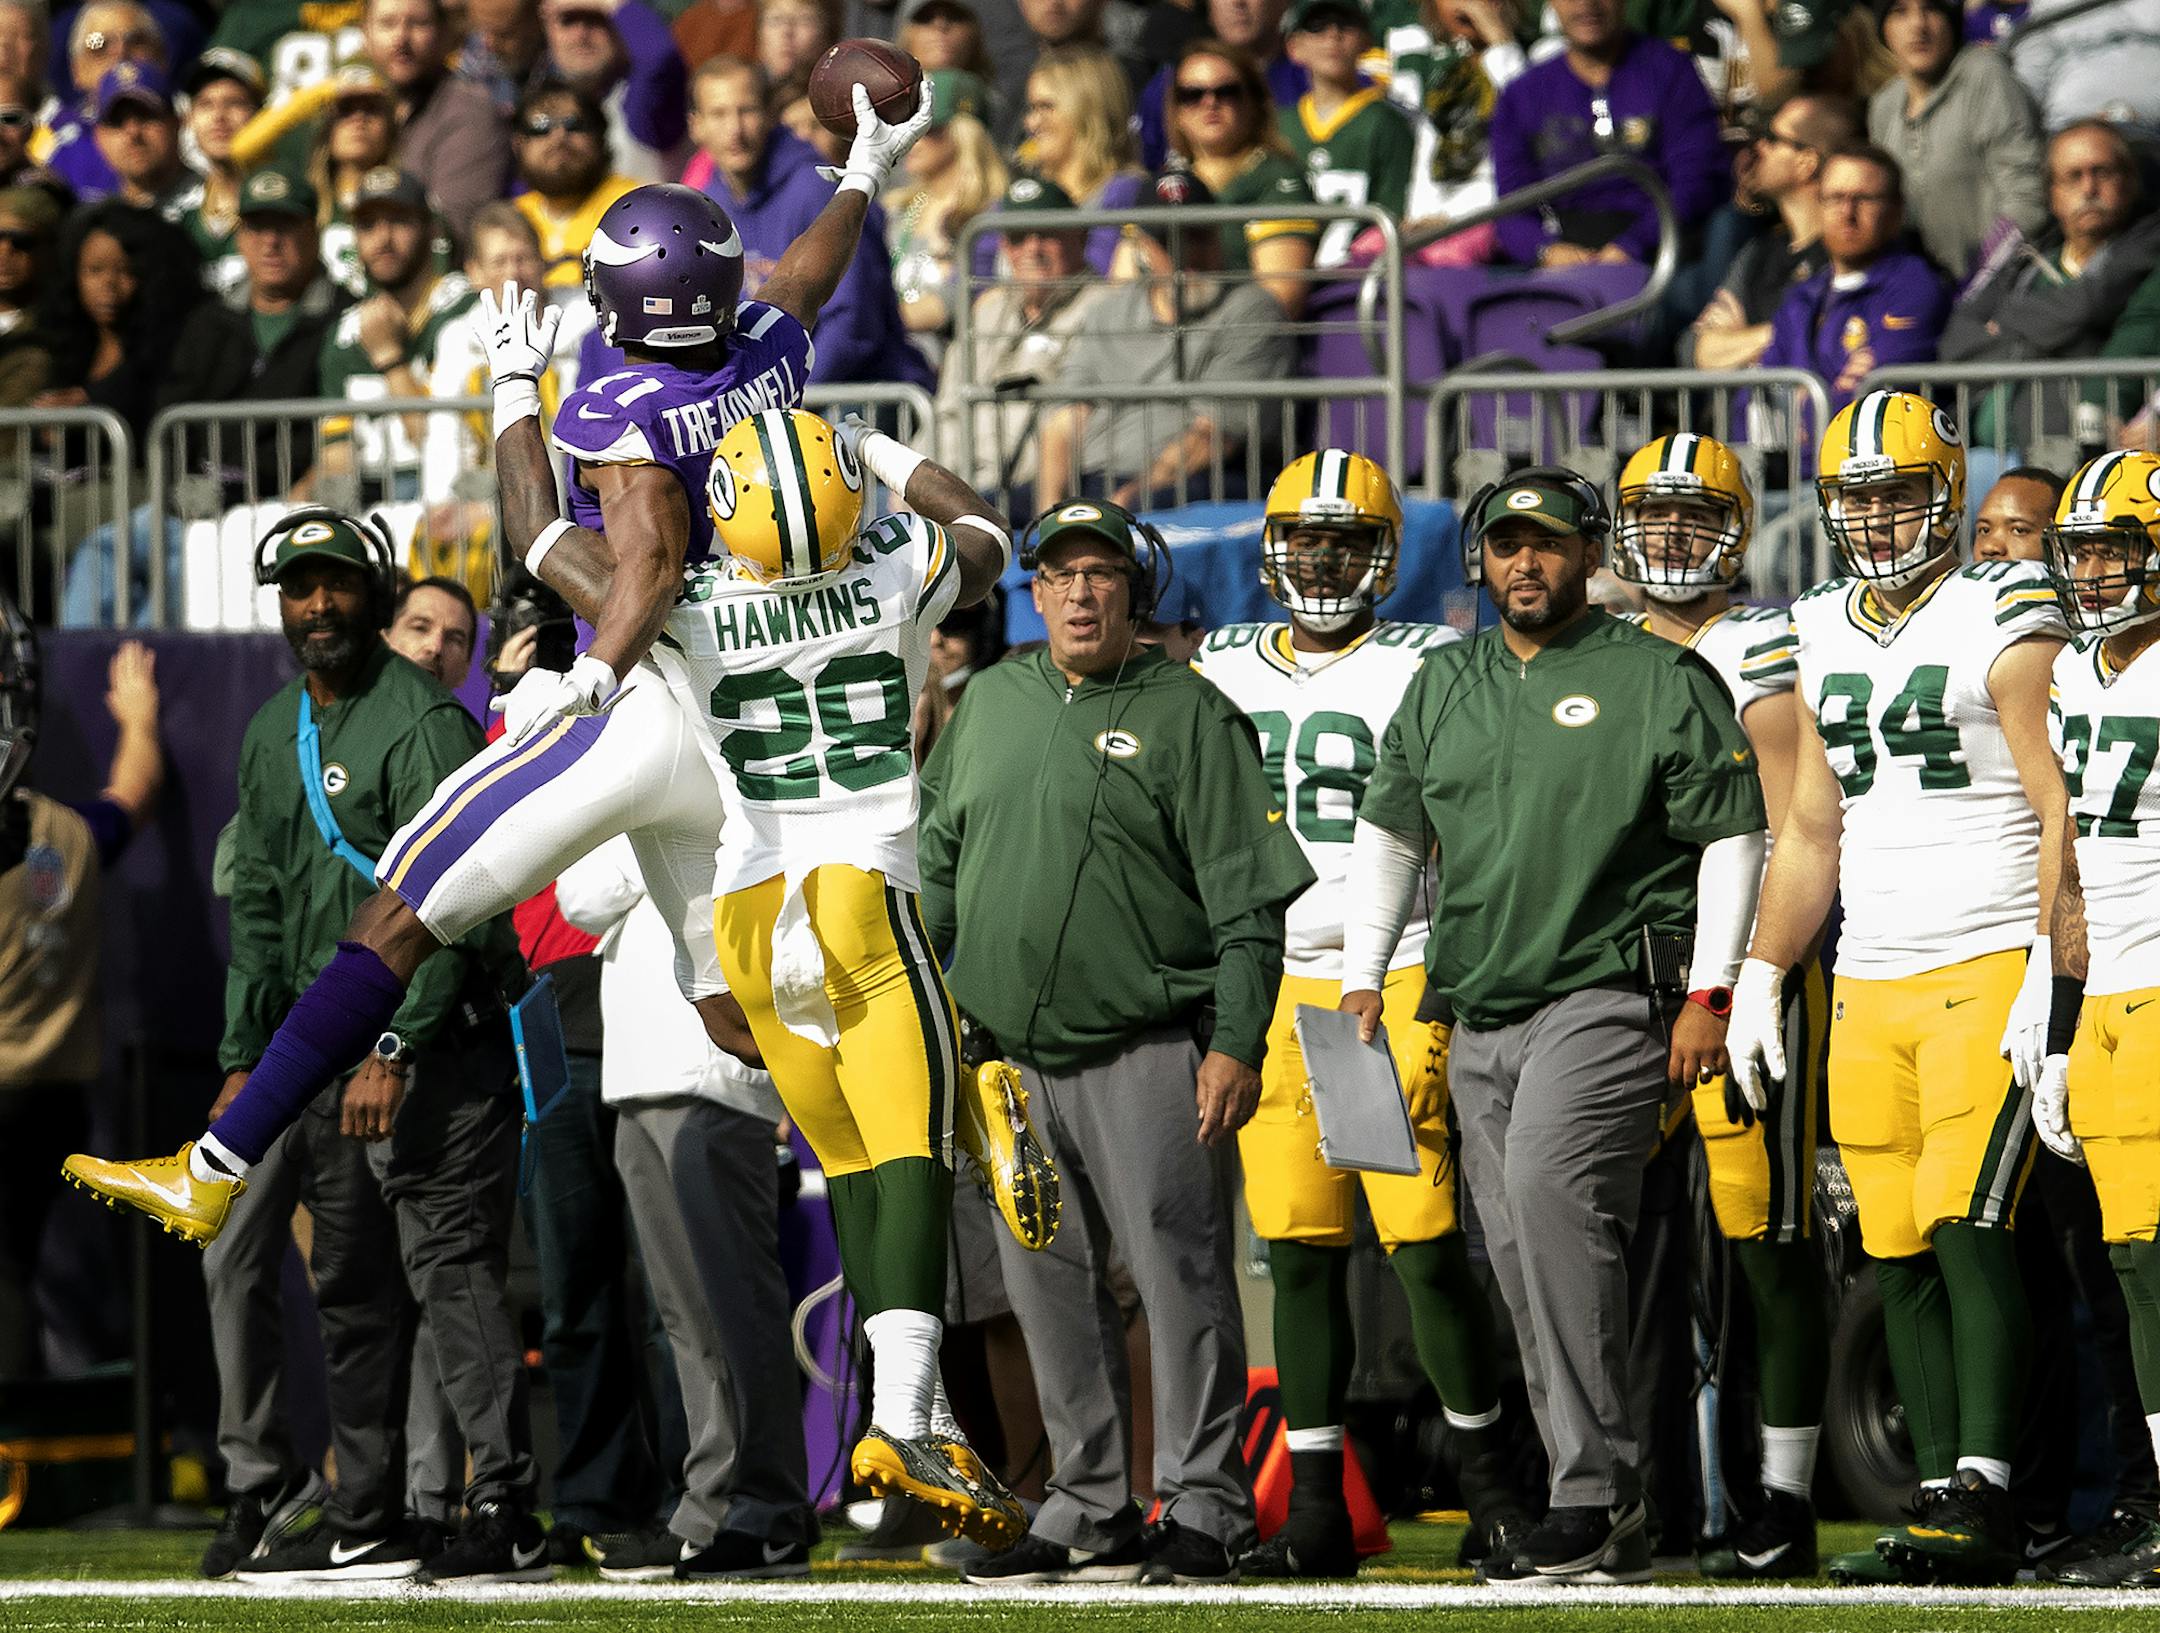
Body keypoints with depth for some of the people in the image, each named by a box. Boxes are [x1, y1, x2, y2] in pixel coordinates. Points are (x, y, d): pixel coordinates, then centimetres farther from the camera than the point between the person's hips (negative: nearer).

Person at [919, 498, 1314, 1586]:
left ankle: (1204, 1509, -3)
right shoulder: (992, 701, 15)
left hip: (1146, 1055, -6)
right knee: (1049, 1288, 7)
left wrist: (1236, 1045, -13)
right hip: (1014, 1055, 6)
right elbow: (938, 859, 23)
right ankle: (1090, 1509, 14)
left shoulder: (1190, 715, -2)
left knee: (1179, 1274, -8)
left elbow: (1246, 901, -6)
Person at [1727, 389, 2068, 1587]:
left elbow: (2062, 812, -8)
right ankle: (1939, 1500, 6)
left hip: (1988, 970, -6)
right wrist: (1759, 980, 17)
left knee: (1967, 1227, -15)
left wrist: (2051, 981, -15)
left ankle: (1982, 1500, -17)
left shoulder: (2003, 617, -5)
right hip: (1868, 991, 6)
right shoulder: (1818, 637, 15)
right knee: (1900, 1255, 3)